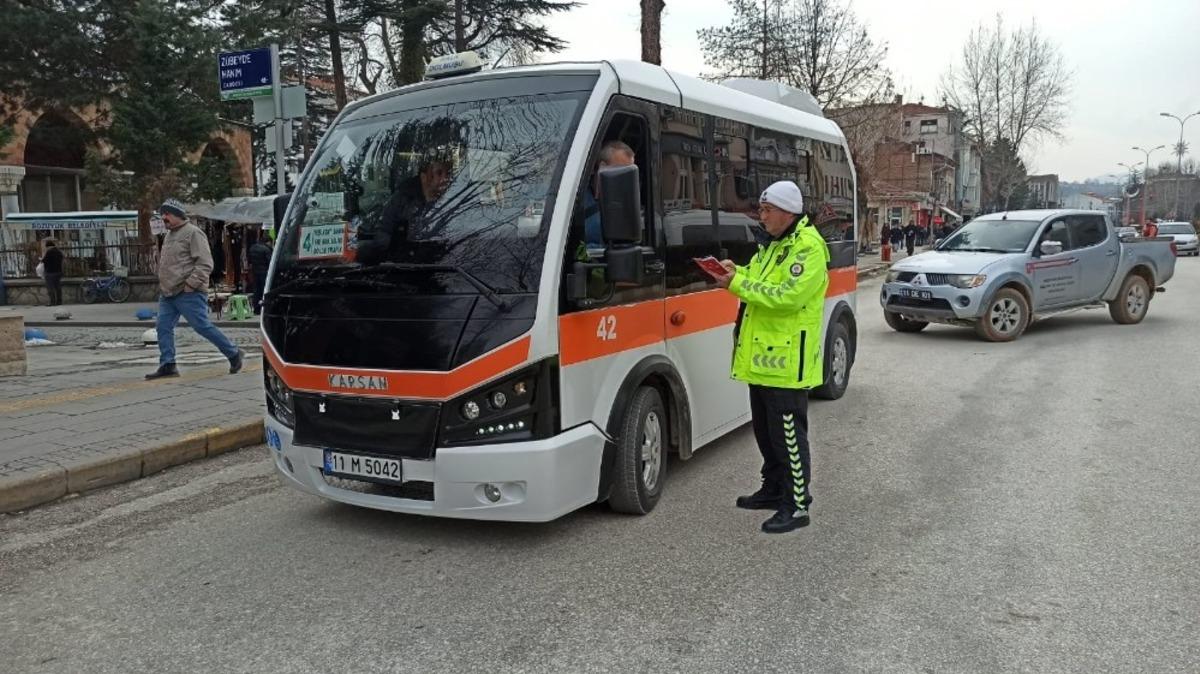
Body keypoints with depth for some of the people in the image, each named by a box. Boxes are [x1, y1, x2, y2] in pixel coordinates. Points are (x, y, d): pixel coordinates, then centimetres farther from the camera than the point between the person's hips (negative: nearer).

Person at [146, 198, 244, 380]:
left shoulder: (193, 233, -9)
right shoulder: (169, 235, 20)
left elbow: (205, 264, -16)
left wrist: (191, 284, -20)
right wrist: (163, 284, 18)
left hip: (188, 294, -9)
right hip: (167, 293, 9)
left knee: (203, 327, -8)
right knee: (163, 327, 3)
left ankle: (234, 354, 4)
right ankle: (167, 365, 8)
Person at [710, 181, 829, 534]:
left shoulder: (809, 248, -14)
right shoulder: (774, 245, 17)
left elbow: (787, 296, -23)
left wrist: (738, 284, -22)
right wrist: (738, 273, 4)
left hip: (786, 360, -10)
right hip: (762, 356, 10)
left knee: (788, 434, -4)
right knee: (765, 431, 18)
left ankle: (797, 504, 4)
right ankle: (774, 489, 32)